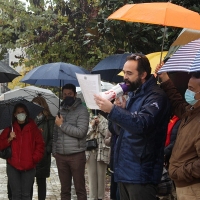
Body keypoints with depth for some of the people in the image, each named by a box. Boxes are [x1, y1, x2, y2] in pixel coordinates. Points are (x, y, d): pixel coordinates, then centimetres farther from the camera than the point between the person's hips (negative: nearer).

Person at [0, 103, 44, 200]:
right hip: (13, 166, 1)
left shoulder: (33, 129, 6)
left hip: (28, 167, -1)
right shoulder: (9, 129, 9)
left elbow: (40, 145, 4)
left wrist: (34, 159, -7)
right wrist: (9, 139, -10)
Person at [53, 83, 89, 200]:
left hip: (76, 155, -5)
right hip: (61, 156, 6)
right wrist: (54, 150, 9)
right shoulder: (61, 110, 14)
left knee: (80, 188, 0)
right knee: (65, 189, 11)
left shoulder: (82, 110, -5)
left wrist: (62, 125, -11)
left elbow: (80, 132, -17)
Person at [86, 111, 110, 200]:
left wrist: (99, 124, -6)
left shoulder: (105, 120, 6)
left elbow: (108, 133, -7)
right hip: (90, 151, 1)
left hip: (102, 151, -1)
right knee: (92, 174, 3)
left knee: (101, 174, 3)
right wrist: (91, 125, -5)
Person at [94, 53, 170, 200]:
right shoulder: (133, 94, 16)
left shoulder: (155, 96, -13)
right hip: (125, 169, 9)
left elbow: (141, 124, -29)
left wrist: (112, 110, -33)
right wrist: (122, 110, 0)